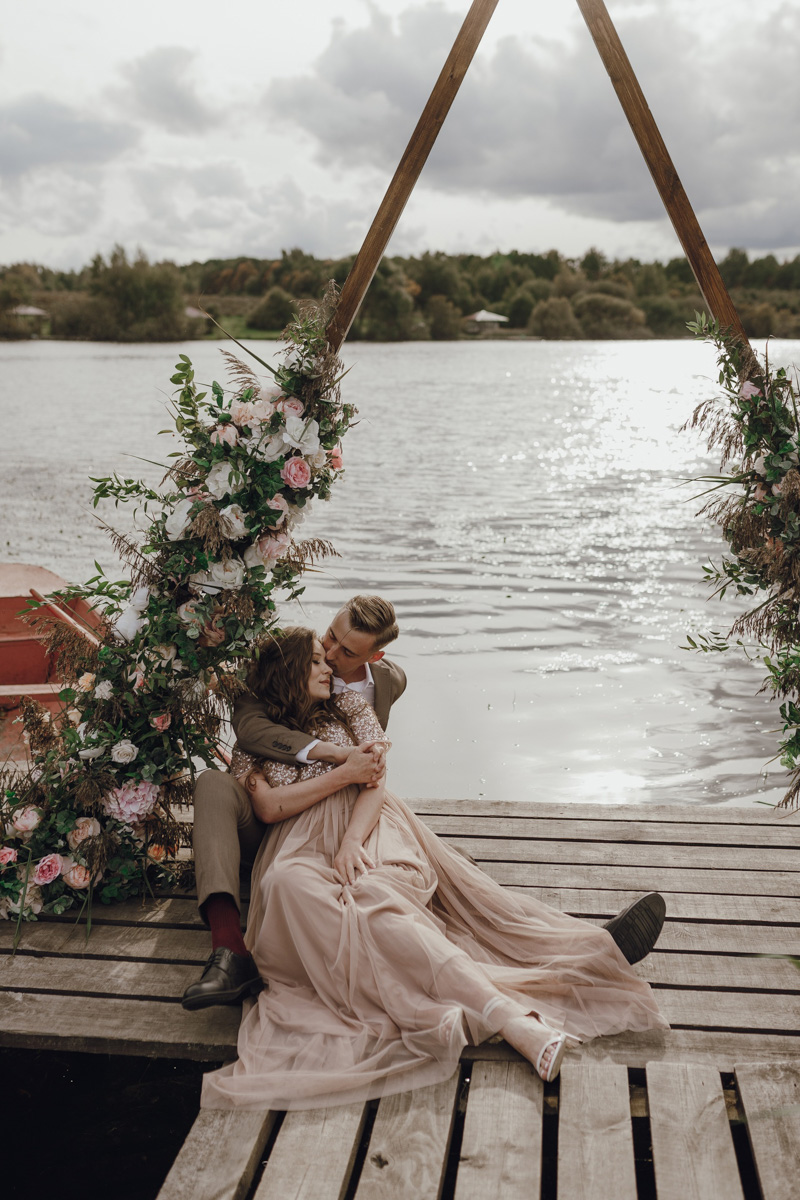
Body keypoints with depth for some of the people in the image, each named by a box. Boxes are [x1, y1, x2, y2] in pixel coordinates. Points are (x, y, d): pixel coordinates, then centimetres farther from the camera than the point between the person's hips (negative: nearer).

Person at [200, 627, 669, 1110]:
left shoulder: (351, 709, 22)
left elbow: (376, 782, 8)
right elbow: (270, 808, 3)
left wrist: (351, 841, -11)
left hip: (368, 828, 1)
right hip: (301, 847, 0)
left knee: (372, 896, -35)